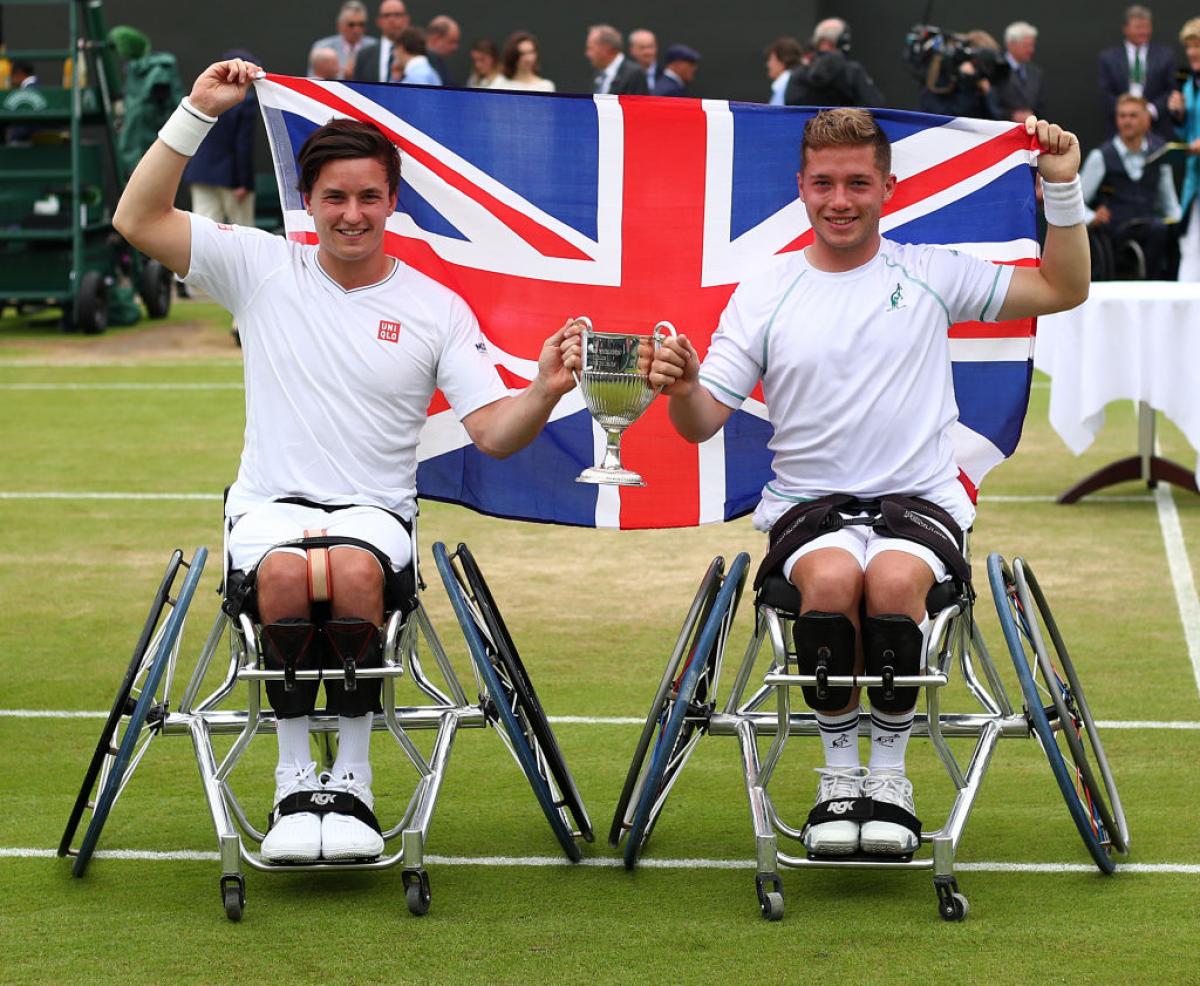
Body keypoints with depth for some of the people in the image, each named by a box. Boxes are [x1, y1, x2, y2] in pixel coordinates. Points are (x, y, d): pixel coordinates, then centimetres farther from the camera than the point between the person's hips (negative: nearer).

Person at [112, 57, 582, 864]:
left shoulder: (436, 309, 8)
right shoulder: (261, 269, 8)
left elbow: (492, 431, 2)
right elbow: (139, 220, 0)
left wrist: (545, 391, -19)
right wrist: (198, 113, -6)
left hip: (376, 513, 0)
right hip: (270, 505, 0)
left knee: (353, 571, -37)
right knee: (286, 571, -37)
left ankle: (354, 780, -24)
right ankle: (295, 781, -25)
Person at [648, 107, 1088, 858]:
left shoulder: (932, 275, 9)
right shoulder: (765, 296, 8)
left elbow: (1063, 289, 12)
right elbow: (704, 422, 4)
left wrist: (1063, 186, 0)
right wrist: (681, 387, -20)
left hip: (919, 496, 0)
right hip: (807, 504, 0)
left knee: (893, 579, -35)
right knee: (832, 578, -35)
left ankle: (890, 774, -15)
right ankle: (839, 774, -15)